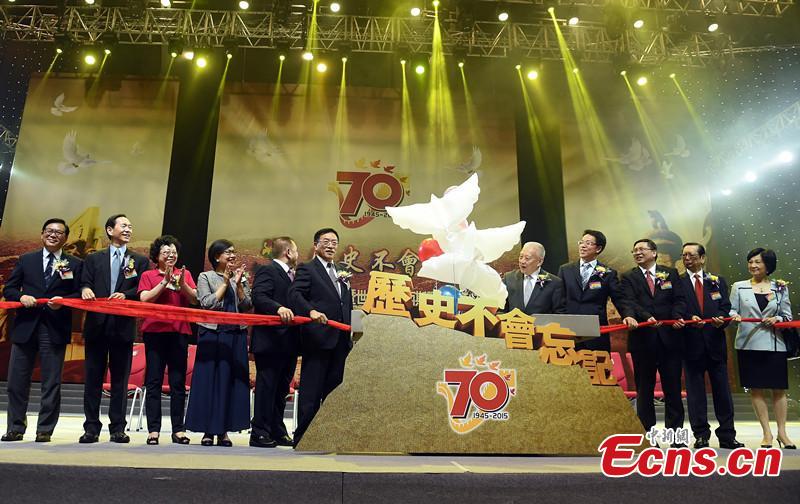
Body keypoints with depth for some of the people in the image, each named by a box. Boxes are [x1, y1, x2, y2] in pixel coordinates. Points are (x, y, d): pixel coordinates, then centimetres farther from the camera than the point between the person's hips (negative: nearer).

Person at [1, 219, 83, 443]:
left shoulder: (75, 264, 6)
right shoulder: (26, 260, 13)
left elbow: (81, 295, 3)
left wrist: (63, 301, -14)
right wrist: (21, 297, -8)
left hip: (55, 329, -2)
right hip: (25, 326, 2)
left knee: (51, 382, 1)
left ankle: (45, 430, 10)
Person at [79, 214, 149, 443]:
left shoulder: (140, 261, 11)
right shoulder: (93, 259, 15)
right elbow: (85, 284, 5)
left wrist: (125, 294, -17)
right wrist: (85, 289, -17)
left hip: (123, 326, -1)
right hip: (96, 324, 1)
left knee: (120, 379, 3)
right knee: (93, 377, 4)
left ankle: (118, 428, 9)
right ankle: (91, 428, 11)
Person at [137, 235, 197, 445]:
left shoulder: (185, 274, 13)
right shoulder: (148, 276, 9)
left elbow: (195, 300, 2)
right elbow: (144, 300, -6)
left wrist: (182, 284, -14)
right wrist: (165, 281, -12)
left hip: (179, 331, 1)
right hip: (155, 331, -1)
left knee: (178, 382, 2)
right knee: (153, 382, -1)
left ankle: (178, 429, 5)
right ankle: (153, 430, 3)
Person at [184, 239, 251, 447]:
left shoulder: (241, 278, 13)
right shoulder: (205, 277, 5)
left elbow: (247, 307, 3)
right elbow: (207, 303, -9)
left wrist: (238, 284, -8)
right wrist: (226, 283, -9)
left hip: (236, 336, 3)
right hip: (212, 335, -3)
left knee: (231, 380, 2)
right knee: (210, 379, -1)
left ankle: (223, 430, 9)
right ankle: (208, 430, 8)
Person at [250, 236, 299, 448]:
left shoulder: (291, 275, 22)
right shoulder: (267, 271, -7)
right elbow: (258, 297, -22)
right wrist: (278, 308, -36)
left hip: (288, 343, 9)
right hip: (270, 341, -9)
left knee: (281, 388, 14)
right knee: (266, 387, -4)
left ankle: (278, 432, 22)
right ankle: (260, 433, 3)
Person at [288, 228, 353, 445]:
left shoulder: (341, 275, 22)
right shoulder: (307, 269, 0)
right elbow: (295, 294, -15)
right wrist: (311, 311, -29)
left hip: (340, 341, 7)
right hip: (318, 338, -7)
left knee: (334, 391, 10)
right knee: (311, 392, -2)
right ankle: (302, 438, 5)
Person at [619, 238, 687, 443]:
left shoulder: (670, 274, 12)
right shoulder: (629, 278, 7)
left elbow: (679, 299, 3)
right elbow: (629, 302, -9)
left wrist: (678, 316, -17)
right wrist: (638, 316, -29)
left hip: (670, 338, 1)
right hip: (642, 340, -1)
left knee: (673, 388, 6)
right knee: (644, 390, 5)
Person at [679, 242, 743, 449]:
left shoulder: (718, 281, 12)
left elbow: (726, 307, 5)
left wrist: (721, 318, -16)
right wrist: (689, 319, -20)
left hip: (715, 341, 2)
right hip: (691, 343, -2)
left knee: (722, 390, 6)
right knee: (695, 391, 3)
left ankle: (727, 436, 14)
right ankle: (701, 435, 12)